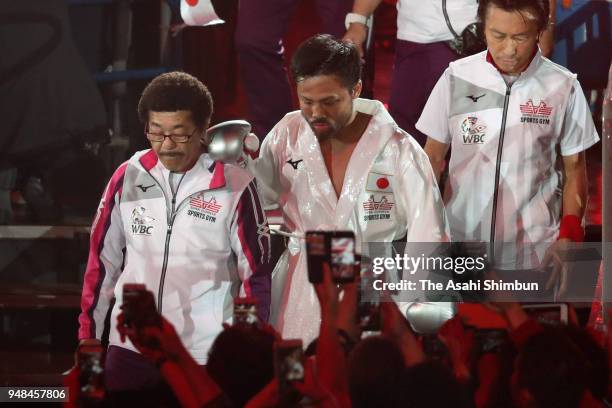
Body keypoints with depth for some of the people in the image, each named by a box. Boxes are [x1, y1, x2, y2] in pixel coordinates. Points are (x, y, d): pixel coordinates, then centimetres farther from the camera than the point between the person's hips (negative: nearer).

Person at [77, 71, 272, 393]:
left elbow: (256, 274, -3)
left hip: (205, 356, -3)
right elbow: (102, 260, 9)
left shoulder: (235, 187, -9)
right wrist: (88, 336, 10)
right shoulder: (128, 177, 1)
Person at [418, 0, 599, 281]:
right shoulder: (456, 78, -1)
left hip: (533, 258, -1)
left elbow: (573, 170, 5)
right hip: (459, 253, 1)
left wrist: (569, 236, -6)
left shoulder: (563, 87, -4)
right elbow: (433, 158, 8)